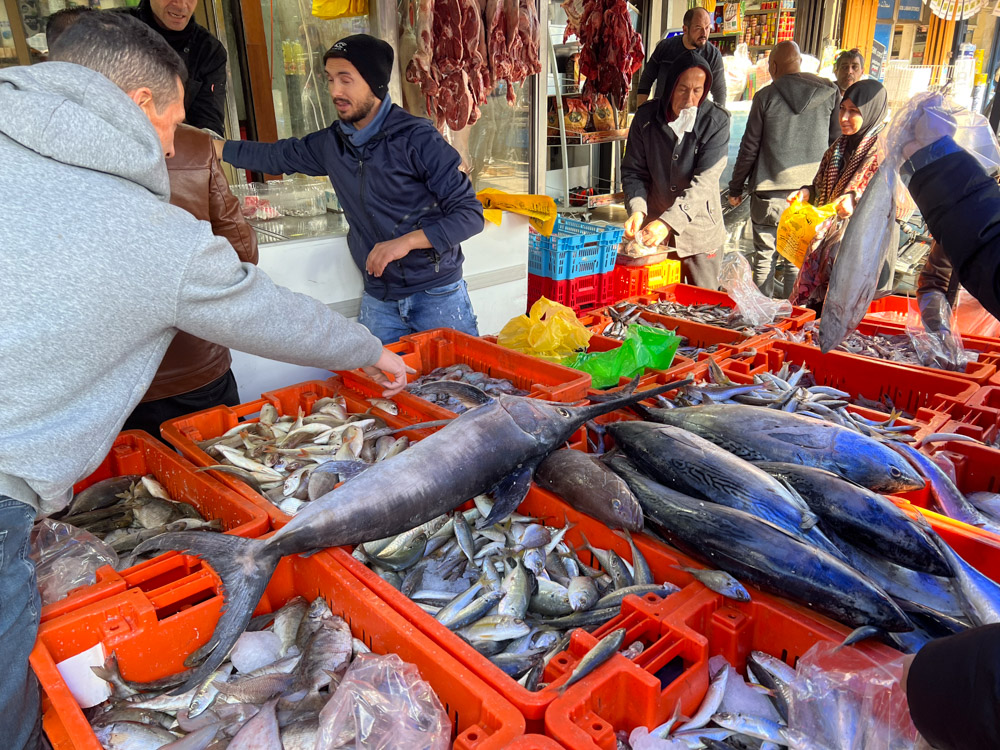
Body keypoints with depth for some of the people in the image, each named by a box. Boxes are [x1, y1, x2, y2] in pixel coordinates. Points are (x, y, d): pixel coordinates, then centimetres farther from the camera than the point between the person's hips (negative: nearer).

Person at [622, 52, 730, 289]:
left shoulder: (717, 121, -9)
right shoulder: (646, 116, -2)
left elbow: (704, 181, -17)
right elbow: (633, 171, 1)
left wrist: (669, 221, -30)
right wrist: (637, 209, -19)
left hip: (700, 231, -1)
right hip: (653, 228, 2)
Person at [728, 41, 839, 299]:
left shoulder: (766, 96, -5)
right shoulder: (829, 93, 2)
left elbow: (749, 148, -3)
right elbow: (837, 143, 6)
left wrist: (736, 188, 7)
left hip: (770, 190, -2)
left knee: (764, 256, 8)